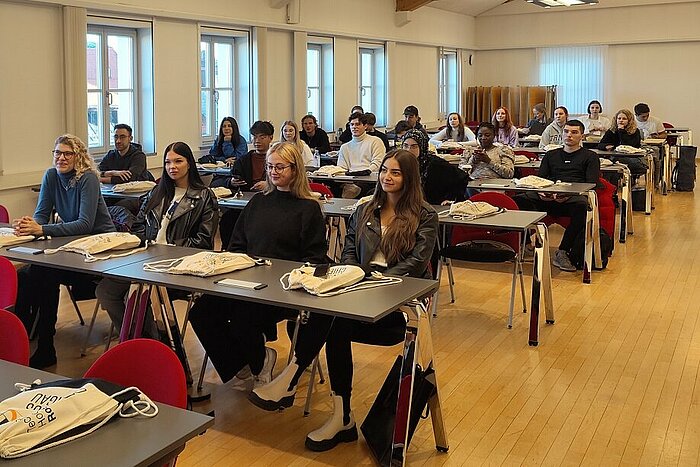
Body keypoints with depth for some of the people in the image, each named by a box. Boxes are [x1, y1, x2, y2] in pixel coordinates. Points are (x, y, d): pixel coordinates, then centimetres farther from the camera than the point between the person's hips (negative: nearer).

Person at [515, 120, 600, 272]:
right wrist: (541, 191, -6)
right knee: (518, 200, -27)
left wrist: (569, 194, -16)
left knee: (581, 205, -41)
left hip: (574, 197, -3)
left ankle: (562, 252, -34)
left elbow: (591, 184, 5)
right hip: (547, 197, 3)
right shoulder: (551, 155, 30)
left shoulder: (590, 156, 19)